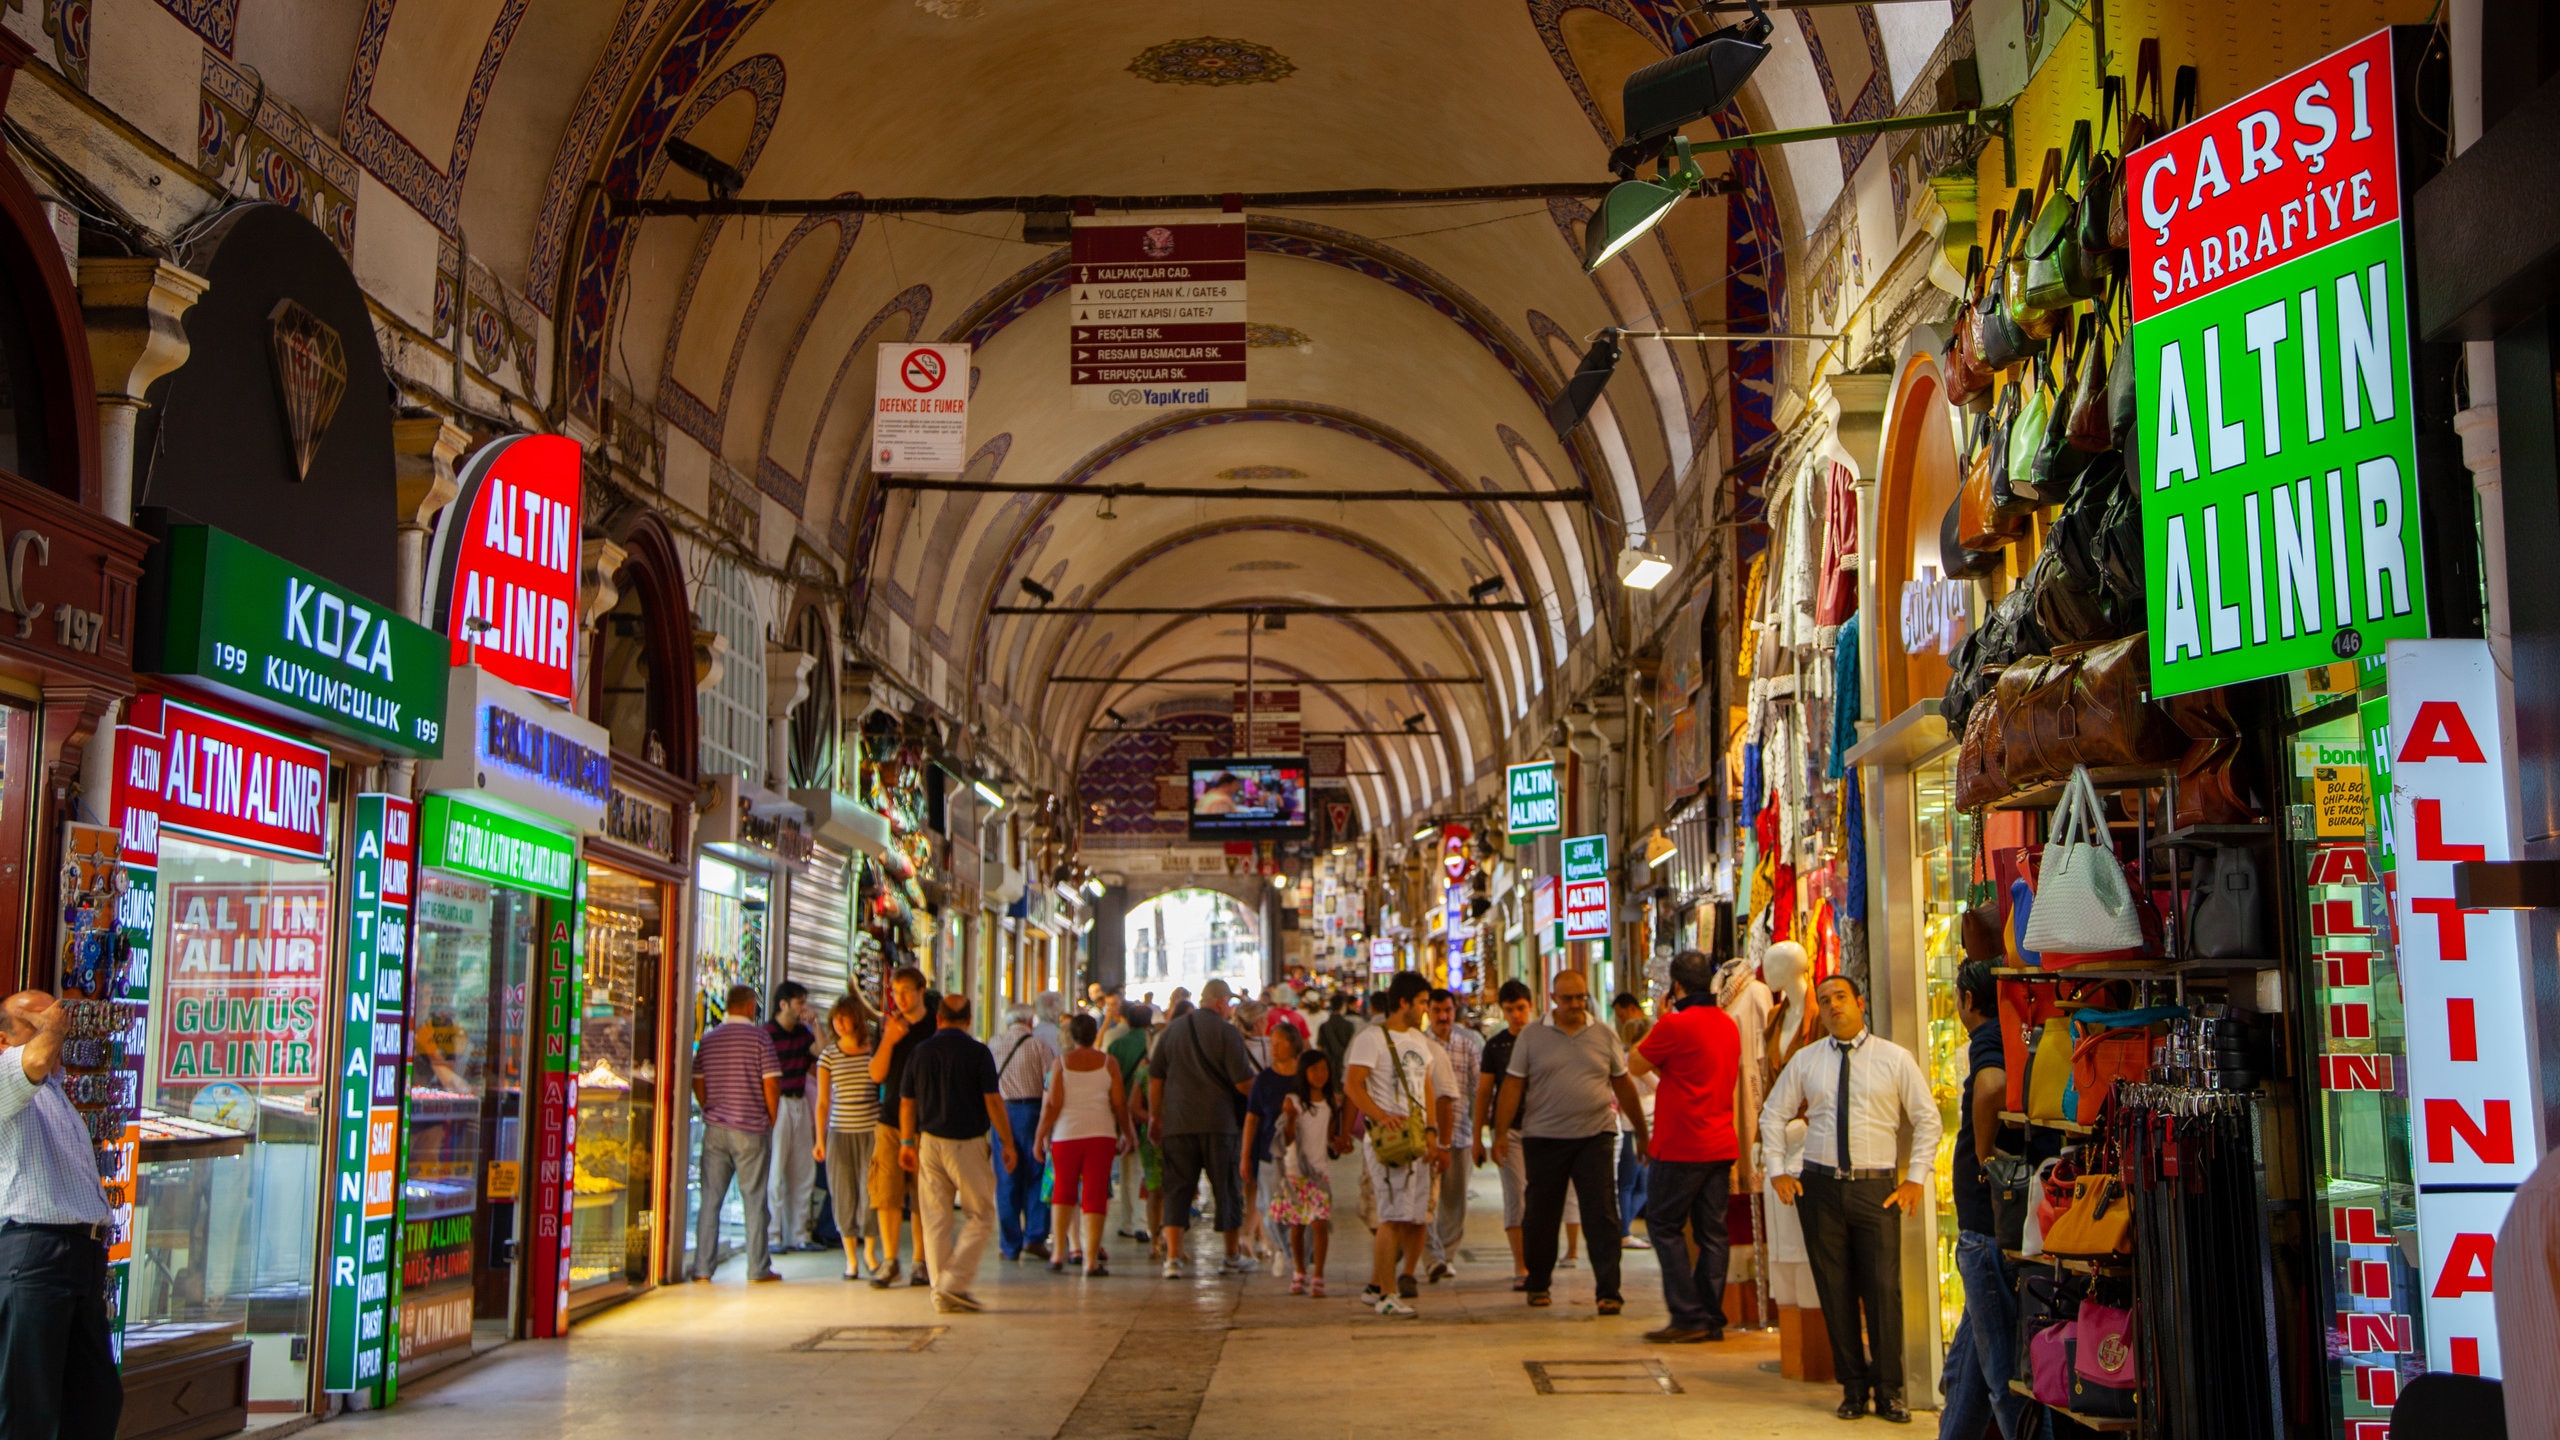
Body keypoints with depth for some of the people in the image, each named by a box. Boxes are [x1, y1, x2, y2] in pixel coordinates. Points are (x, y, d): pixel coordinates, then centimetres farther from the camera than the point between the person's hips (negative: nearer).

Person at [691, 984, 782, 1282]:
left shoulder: (708, 1039, 8)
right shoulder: (758, 1037, -6)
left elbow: (698, 1084, 9)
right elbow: (771, 1084, -9)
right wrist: (772, 1120, 3)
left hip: (715, 1128, 4)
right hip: (751, 1129, -4)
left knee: (711, 1199, 7)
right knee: (754, 1199, 2)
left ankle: (702, 1269, 6)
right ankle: (758, 1269, 5)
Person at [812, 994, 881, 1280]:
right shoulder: (828, 1056, 4)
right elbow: (823, 1101, 4)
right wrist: (820, 1140, -2)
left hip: (871, 1131, -1)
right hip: (839, 1133, 1)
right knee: (843, 1194, 1)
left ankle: (870, 1250, 16)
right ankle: (851, 1257, 14)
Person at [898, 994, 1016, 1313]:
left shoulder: (921, 1052, 4)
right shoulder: (977, 1052, -7)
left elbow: (907, 1102, 9)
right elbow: (993, 1100, -10)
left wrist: (907, 1143, 21)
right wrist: (1007, 1143, -2)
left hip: (930, 1141, 4)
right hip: (968, 1143, -4)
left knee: (935, 1219, 9)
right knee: (980, 1216, 5)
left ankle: (941, 1292, 11)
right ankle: (954, 1283, -6)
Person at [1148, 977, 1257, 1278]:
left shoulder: (1172, 1030, 7)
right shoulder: (1226, 1032, -6)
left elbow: (1155, 1080, 10)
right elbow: (1243, 1083, -8)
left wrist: (1155, 1116, 19)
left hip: (1177, 1122, 3)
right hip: (1218, 1123, -3)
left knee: (1176, 1188, 3)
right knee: (1227, 1188, 10)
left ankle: (1173, 1256, -8)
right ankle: (1233, 1256, 20)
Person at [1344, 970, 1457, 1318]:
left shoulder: (1419, 1040, 18)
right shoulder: (1371, 1038, -6)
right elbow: (1354, 1086, -13)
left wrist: (1431, 1134, 9)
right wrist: (1382, 1117, -27)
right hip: (1387, 1140, -8)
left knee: (1415, 1217, 6)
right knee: (1393, 1217, -11)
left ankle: (1375, 1287, 17)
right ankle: (1387, 1295, -6)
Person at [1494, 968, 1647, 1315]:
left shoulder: (1605, 1035, 7)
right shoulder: (1531, 1037, 3)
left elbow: (1623, 1085, 13)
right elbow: (1513, 1085, 3)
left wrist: (1641, 1132, 16)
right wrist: (1501, 1132, -3)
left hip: (1595, 1136, 0)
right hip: (1544, 1138, 0)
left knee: (1601, 1215, -6)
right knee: (1541, 1216, 9)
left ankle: (1608, 1291, -3)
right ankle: (1538, 1284, 27)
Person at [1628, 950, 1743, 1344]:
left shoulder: (1675, 1024, -15)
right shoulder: (1729, 1024, 9)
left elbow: (1635, 1065, -3)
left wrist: (1659, 1019, 4)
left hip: (1682, 1146, -7)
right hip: (1722, 1144, 7)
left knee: (1664, 1225, 2)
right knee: (1712, 1230, 9)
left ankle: (1689, 1317, -2)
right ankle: (1712, 1319, 10)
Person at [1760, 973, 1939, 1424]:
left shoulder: (1895, 1059, 3)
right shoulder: (1805, 1061, 8)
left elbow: (1927, 1119, 7)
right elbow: (1772, 1115, 16)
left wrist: (1916, 1178, 1)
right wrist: (1777, 1170, 7)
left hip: (1876, 1187, -2)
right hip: (1820, 1185, 2)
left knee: (1884, 1289, -4)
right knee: (1835, 1291, 4)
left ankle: (1889, 1391, 8)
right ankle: (1853, 1387, 16)